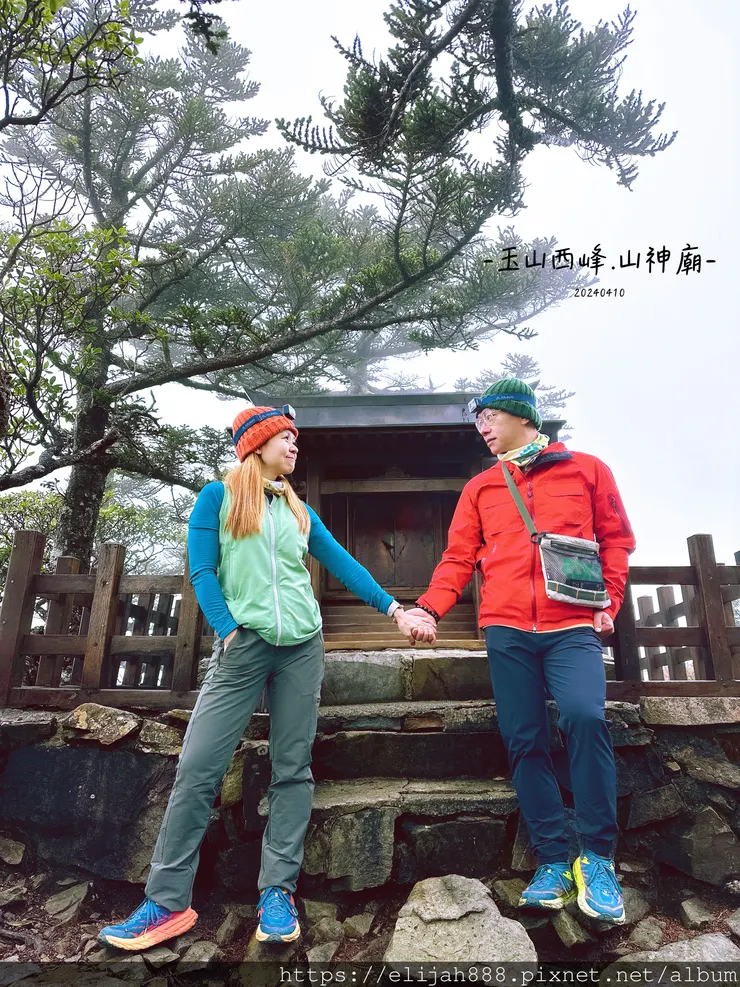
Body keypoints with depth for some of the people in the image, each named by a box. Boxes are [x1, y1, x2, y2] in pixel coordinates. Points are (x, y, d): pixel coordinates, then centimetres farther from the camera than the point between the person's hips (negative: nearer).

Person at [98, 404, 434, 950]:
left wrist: (395, 610, 9)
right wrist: (230, 631, -11)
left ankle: (278, 892, 16)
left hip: (302, 646, 4)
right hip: (244, 646, -3)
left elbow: (344, 564, 13)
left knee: (293, 770, 5)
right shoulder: (219, 495, 4)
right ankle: (168, 901, 10)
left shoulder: (299, 510, 14)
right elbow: (202, 572, -1)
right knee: (198, 768, -4)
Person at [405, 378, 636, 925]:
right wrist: (430, 607, -7)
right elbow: (459, 557, 8)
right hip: (507, 631, 3)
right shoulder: (480, 487, 14)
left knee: (584, 716, -22)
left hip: (573, 626, -2)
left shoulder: (586, 469, 10)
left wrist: (609, 602, -3)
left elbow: (616, 538, 10)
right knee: (525, 741, 2)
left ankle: (598, 857, -3)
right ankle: (553, 861, 16)